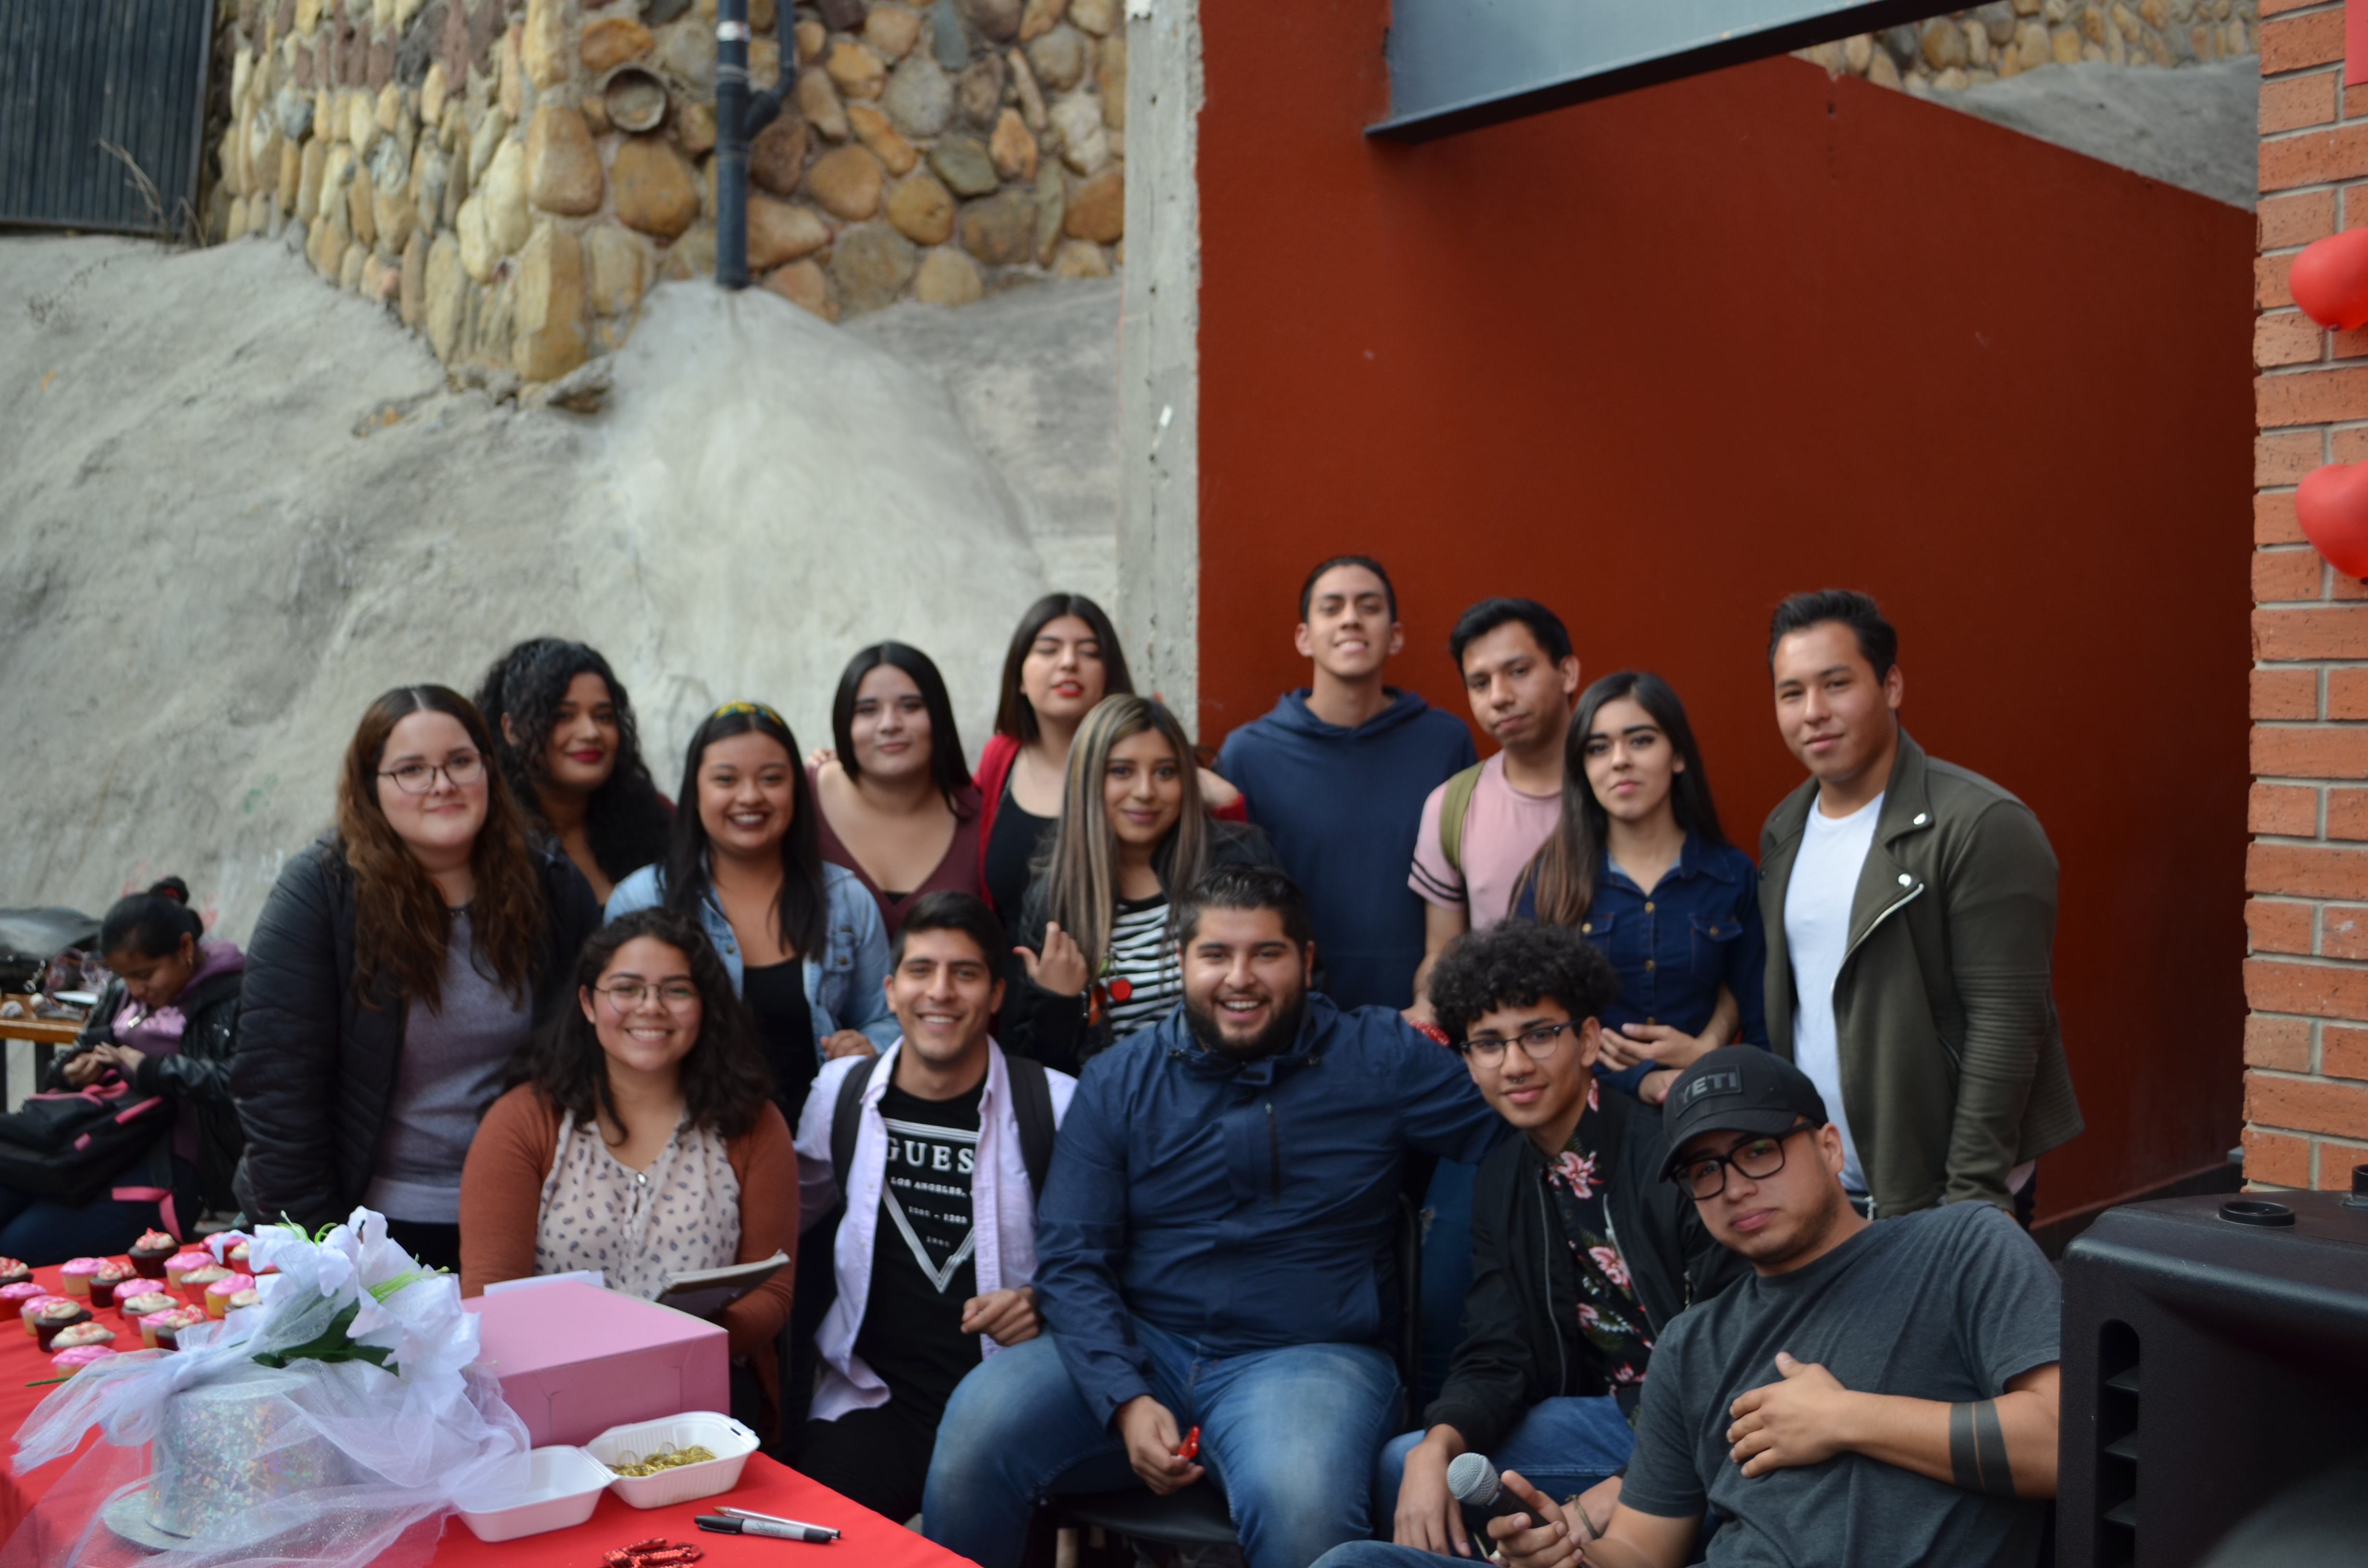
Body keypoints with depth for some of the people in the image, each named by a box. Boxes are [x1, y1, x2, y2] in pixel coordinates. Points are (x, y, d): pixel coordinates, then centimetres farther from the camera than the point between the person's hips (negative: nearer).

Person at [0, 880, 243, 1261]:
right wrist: (74, 1070, 5)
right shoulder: (121, 991, 20)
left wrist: (152, 1071, -15)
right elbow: (84, 1047, 31)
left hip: (170, 1166, -8)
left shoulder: (232, 998, -6)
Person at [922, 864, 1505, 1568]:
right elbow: (1071, 1261, 1)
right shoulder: (1119, 1081, 6)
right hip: (1137, 1349, 3)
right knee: (976, 1426, -23)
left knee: (1301, 1508, -35)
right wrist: (1127, 1400, -13)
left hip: (1306, 1355, -2)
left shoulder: (1379, 1058, 3)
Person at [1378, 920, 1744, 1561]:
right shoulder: (1502, 1180, 4)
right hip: (1619, 1416, 7)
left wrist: (1632, 1486, -27)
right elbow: (1497, 1359, 2)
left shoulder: (1676, 1158, -20)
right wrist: (1437, 1449, -18)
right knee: (1402, 1467, -5)